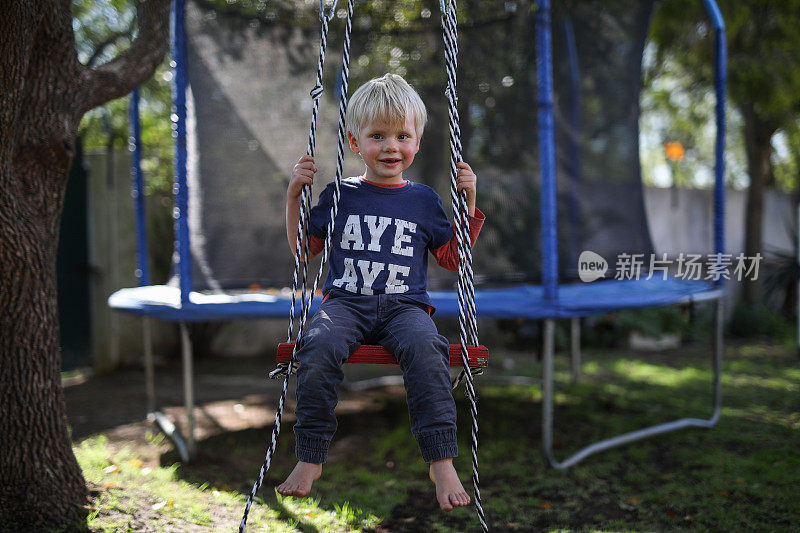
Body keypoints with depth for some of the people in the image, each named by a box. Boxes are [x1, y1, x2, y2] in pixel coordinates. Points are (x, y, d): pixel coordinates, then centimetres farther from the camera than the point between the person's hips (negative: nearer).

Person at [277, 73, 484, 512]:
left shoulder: (423, 199, 13)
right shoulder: (339, 195, 12)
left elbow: (453, 259, 17)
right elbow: (303, 249, 18)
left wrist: (469, 205, 9)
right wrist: (294, 195, 8)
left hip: (404, 306, 0)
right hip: (346, 303, 0)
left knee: (425, 347, -35)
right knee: (318, 345, -33)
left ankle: (441, 462, -27)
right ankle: (309, 459, -20)